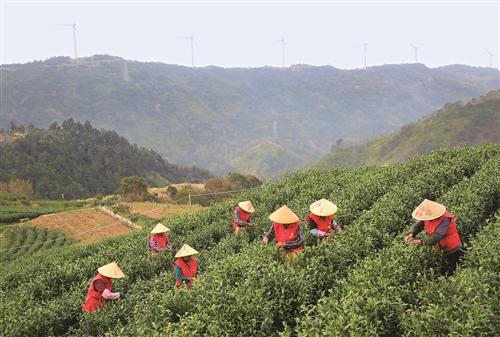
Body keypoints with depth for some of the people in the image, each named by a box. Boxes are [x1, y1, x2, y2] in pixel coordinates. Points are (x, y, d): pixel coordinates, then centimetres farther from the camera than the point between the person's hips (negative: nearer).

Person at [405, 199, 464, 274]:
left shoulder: (444, 220, -33)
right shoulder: (427, 218, -11)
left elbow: (436, 237, -39)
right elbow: (418, 225, -11)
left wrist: (421, 241, -44)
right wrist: (411, 234, -32)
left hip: (452, 250, -7)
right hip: (442, 249, 7)